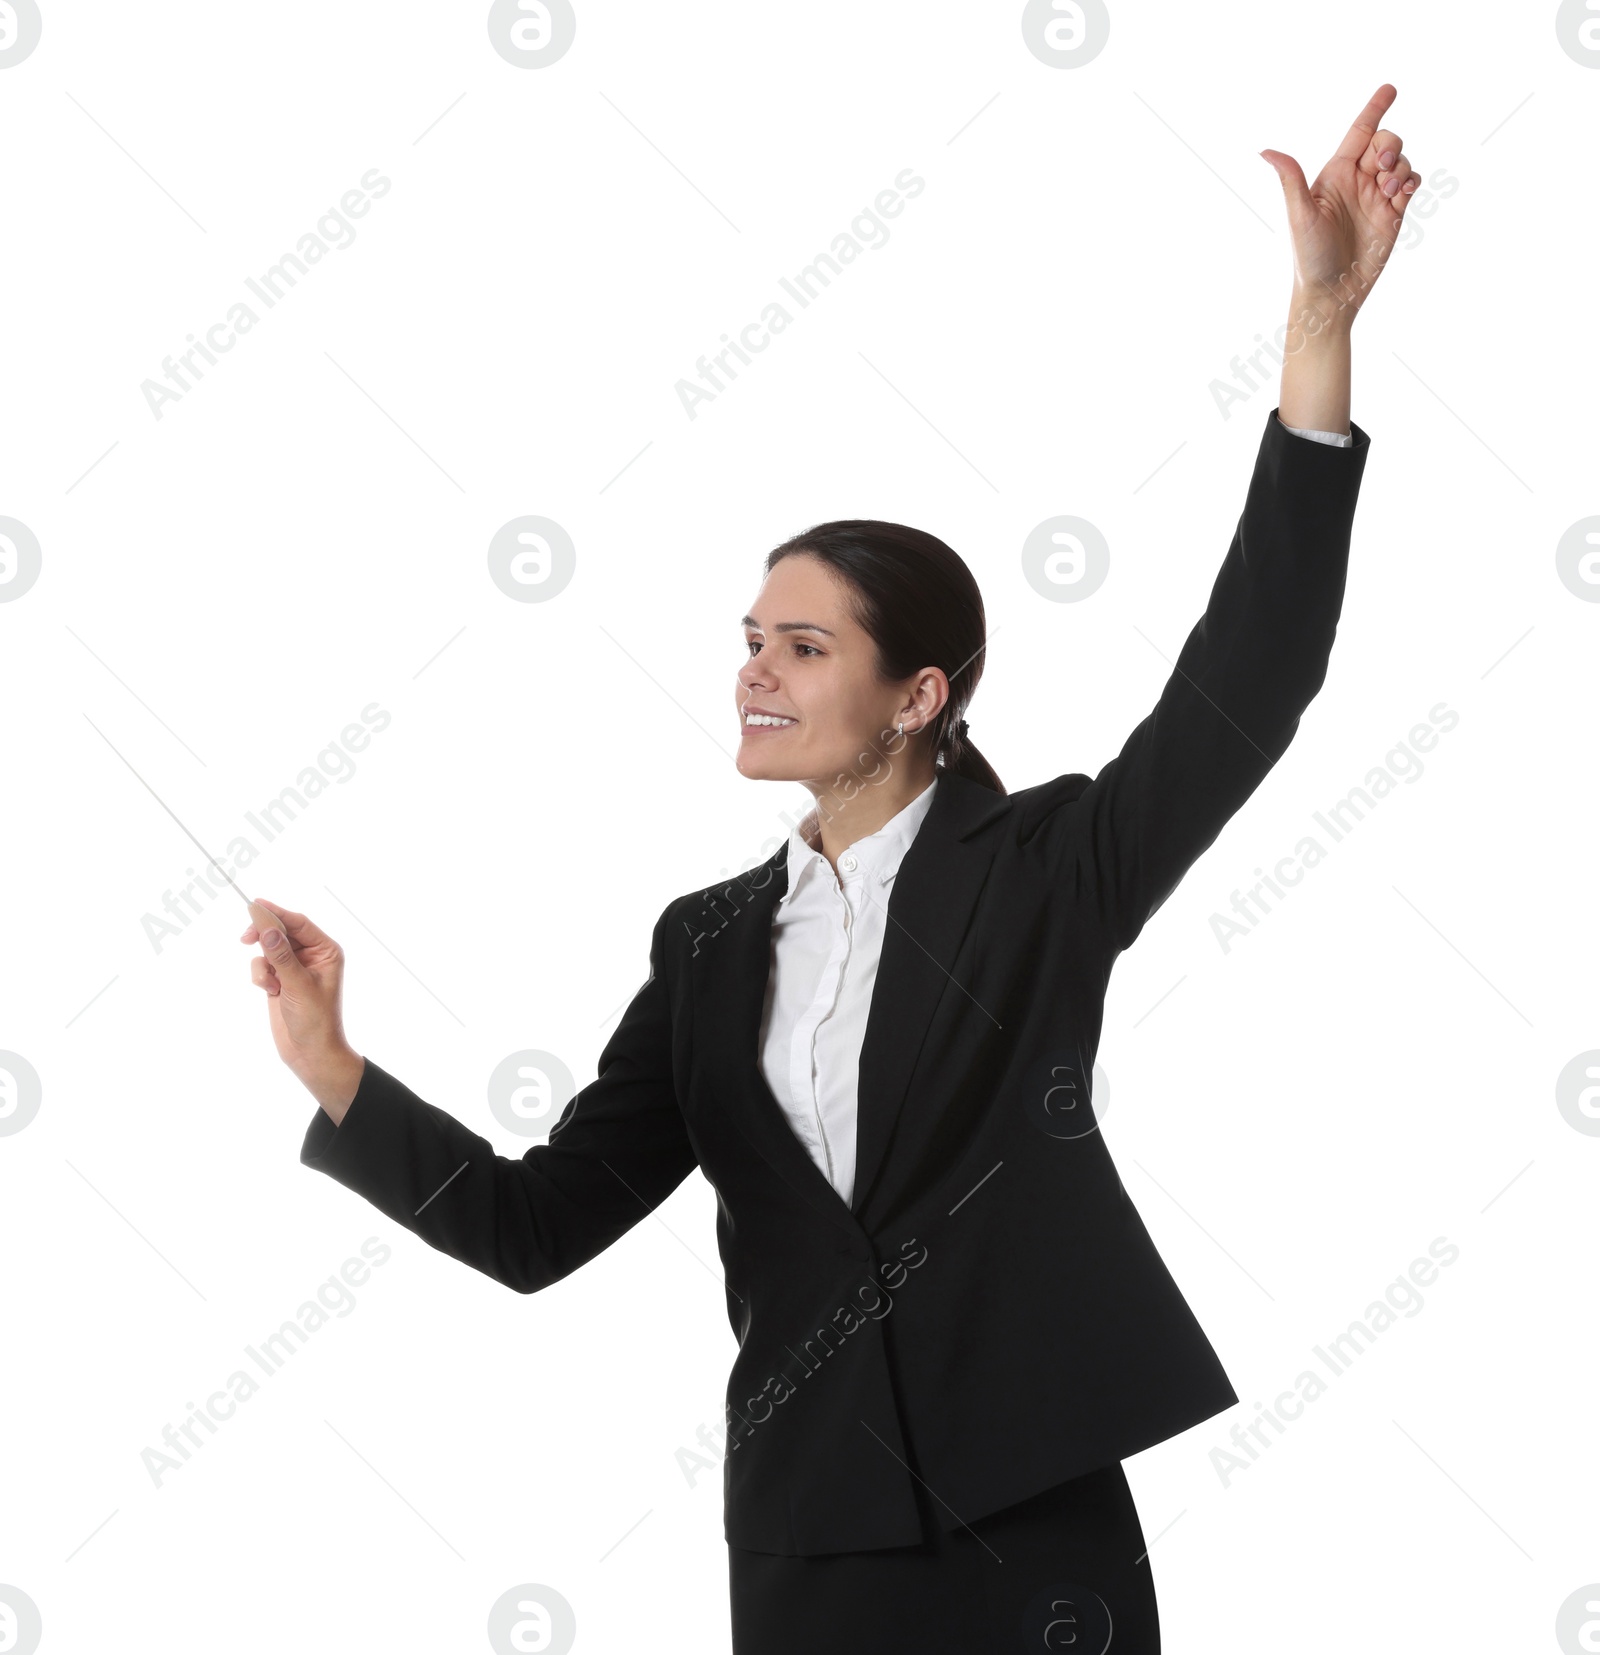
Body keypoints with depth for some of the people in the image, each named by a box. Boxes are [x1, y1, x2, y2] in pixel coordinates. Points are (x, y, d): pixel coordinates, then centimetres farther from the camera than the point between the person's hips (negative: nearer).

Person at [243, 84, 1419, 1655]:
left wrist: (1321, 327, -23)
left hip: (1032, 1525, -3)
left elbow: (1247, 685, -16)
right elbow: (539, 1222, 6)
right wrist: (332, 1072, -9)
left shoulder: (1041, 875, -3)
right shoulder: (711, 944, 8)